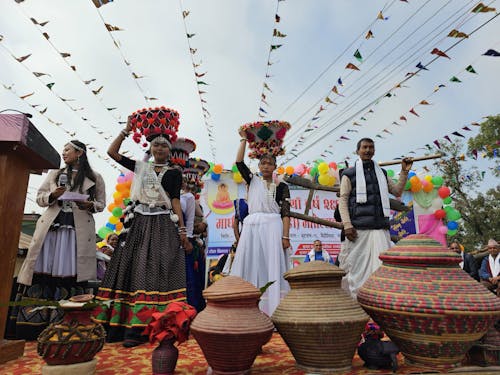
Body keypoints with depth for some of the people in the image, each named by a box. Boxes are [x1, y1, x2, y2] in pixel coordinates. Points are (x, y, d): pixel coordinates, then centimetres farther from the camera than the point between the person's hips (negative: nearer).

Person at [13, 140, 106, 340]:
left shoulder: (95, 178, 8)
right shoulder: (55, 174, 17)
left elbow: (101, 203, 11)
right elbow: (39, 197, 17)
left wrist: (90, 205, -11)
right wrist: (52, 195, -4)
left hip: (79, 230, -3)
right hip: (52, 226, 3)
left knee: (71, 273, -3)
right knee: (45, 271, 0)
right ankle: (35, 324, 10)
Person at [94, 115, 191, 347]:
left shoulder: (174, 173, 7)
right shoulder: (140, 168, 15)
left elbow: (175, 201, 1)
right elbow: (112, 152, 14)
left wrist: (182, 230, -8)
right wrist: (126, 131, 8)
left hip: (162, 225, -3)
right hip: (139, 223, 3)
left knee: (153, 272, -8)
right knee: (129, 269, 0)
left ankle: (140, 329, -7)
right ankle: (118, 325, 7)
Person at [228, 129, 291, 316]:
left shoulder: (282, 187, 8)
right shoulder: (253, 180, 15)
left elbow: (285, 213, 1)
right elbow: (239, 162, 4)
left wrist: (285, 236, -9)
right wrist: (244, 139, 7)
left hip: (273, 227, -2)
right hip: (252, 227, 2)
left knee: (272, 268, -6)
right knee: (251, 267, 1)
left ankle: (273, 311, -2)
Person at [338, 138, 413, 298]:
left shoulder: (381, 173, 22)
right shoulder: (349, 174, 8)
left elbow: (397, 191, 23)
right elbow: (343, 200, 1)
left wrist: (404, 172, 10)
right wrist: (347, 225, -11)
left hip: (381, 228, 4)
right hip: (359, 229, -4)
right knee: (358, 267, -2)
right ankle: (357, 300, 6)